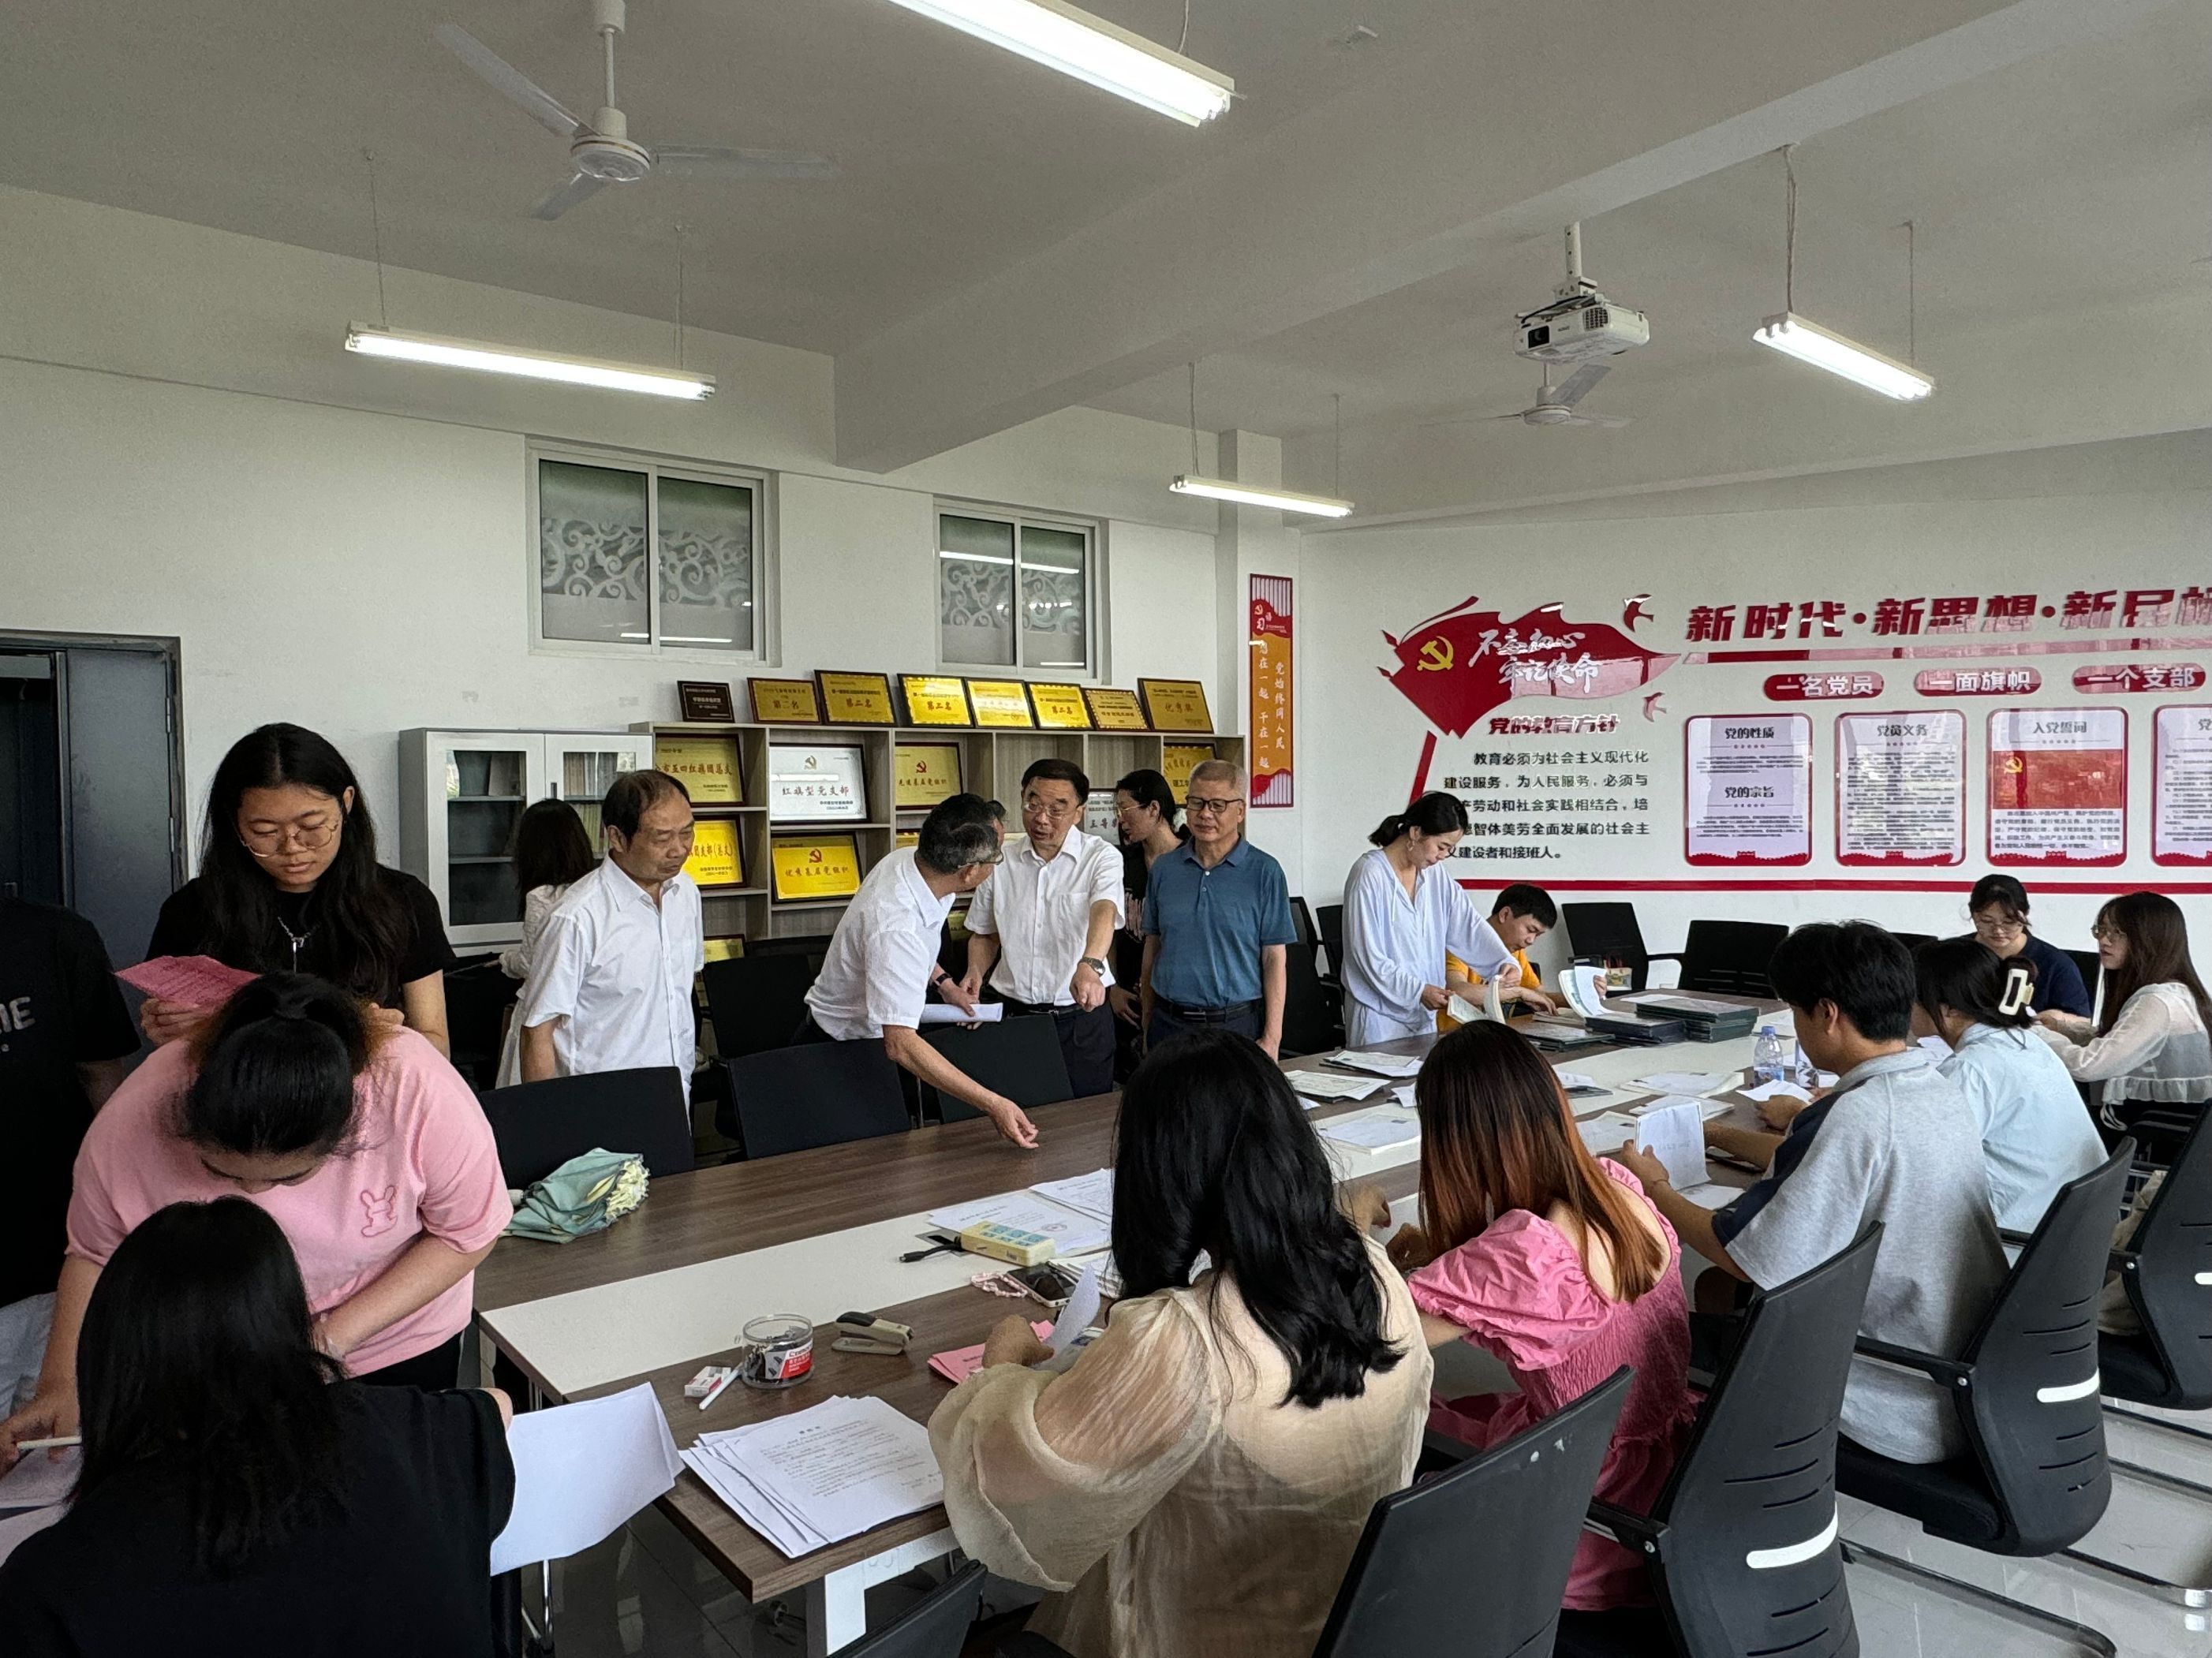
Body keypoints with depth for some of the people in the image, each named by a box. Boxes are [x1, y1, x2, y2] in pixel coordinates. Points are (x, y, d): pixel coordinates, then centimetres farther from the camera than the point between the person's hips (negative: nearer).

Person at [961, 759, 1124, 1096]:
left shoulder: (1101, 857, -6)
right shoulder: (1000, 862, 5)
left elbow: (1104, 912, -26)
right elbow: (984, 934, 17)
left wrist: (1089, 966, -45)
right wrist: (975, 973, -4)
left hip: (1080, 1018, -2)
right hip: (1013, 1014, 3)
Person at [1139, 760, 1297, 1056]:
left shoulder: (1265, 871, -4)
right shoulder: (1164, 868, 7)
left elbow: (1275, 958, -6)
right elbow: (1153, 946, 12)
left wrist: (1271, 1039, -10)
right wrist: (1147, 1025, 10)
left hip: (1237, 1024, -3)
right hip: (1169, 1024, 3)